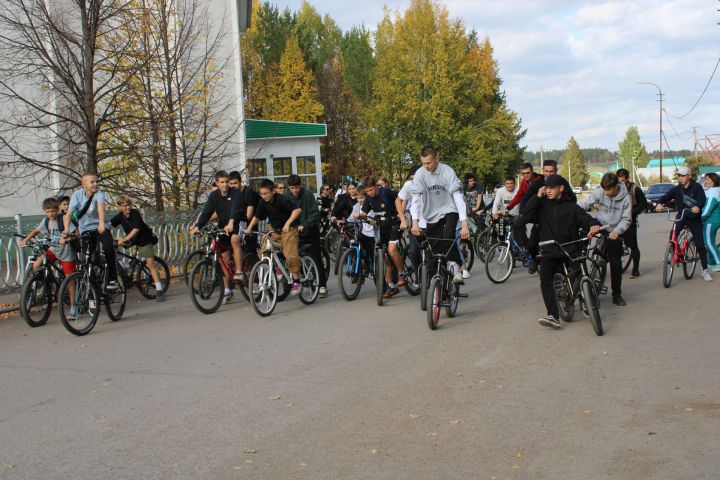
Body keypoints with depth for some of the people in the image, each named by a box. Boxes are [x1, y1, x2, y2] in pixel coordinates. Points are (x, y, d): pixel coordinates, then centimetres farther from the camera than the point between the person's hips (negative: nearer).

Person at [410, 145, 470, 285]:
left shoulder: (447, 171, -20)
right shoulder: (420, 174, -13)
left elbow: (458, 197, -26)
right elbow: (416, 199, -17)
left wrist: (464, 224, -35)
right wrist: (415, 222, -32)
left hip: (449, 210, -3)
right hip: (432, 215, 3)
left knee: (448, 237, -29)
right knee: (434, 248, 1)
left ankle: (456, 270, -21)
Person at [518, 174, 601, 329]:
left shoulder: (571, 207, 2)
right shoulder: (542, 206, 7)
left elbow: (586, 219, -8)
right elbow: (524, 218, -5)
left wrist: (594, 225, -32)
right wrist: (537, 197, -8)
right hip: (549, 253, 0)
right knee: (545, 280, -23)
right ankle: (553, 316, -29)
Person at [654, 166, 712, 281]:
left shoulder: (696, 187, -7)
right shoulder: (676, 189, 1)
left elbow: (702, 199, -21)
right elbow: (666, 196, -9)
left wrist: (698, 207, -43)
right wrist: (660, 203, -32)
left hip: (695, 218, -2)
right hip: (681, 216, 2)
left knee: (700, 244, -3)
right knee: (673, 235, -23)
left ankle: (705, 270, 5)